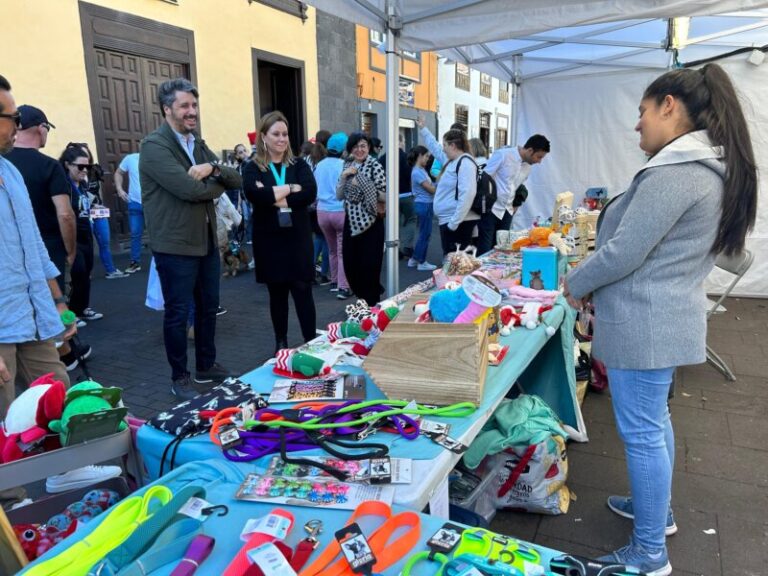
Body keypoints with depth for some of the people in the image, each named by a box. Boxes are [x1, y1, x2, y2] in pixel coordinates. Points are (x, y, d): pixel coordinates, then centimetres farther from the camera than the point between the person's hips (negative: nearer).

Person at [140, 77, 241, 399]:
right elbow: (190, 189, -25)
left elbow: (237, 180, 7)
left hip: (207, 241, 8)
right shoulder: (154, 146, -12)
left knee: (208, 307, 16)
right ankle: (179, 378, 19)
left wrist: (213, 168, -13)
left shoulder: (199, 144, 13)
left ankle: (206, 367, 32)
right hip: (175, 246, -8)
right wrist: (218, 184, -5)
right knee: (178, 313, 3)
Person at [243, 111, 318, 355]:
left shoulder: (298, 164, 6)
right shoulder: (253, 168, 1)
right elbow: (255, 194, -20)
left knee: (303, 290, 0)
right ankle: (281, 343, 23)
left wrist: (274, 197, -15)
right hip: (269, 239, 0)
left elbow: (310, 193, -12)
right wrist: (290, 188, -14)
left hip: (298, 237, 0)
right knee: (277, 293, 10)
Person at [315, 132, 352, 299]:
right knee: (343, 251, 0)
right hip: (341, 211, -5)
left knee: (332, 249, 20)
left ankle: (334, 282, 29)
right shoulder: (344, 165, -9)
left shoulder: (320, 165, 8)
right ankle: (343, 287, -2)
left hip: (322, 211, 6)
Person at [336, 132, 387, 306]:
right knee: (350, 265, 8)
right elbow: (339, 196, 8)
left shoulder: (375, 166, -8)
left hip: (370, 222, -6)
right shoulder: (348, 166, 11)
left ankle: (372, 303, 15)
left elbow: (385, 196, -13)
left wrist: (363, 184, -18)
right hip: (351, 221, 6)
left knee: (369, 266, -3)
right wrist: (344, 176, -6)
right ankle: (363, 299, 30)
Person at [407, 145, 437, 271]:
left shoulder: (421, 170, 11)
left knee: (424, 233, 15)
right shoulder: (417, 172, -18)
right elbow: (431, 189, -15)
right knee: (425, 234, -1)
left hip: (426, 205, 9)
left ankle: (414, 259, 24)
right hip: (424, 205, -9)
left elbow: (429, 186, 9)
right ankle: (421, 263, 8)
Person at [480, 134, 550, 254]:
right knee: (484, 250, -4)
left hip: (507, 211, 7)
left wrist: (516, 204, 11)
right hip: (491, 209, -6)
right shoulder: (502, 155, -13)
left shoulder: (528, 166, 7)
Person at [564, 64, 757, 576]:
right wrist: (592, 282, 15)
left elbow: (623, 253, -23)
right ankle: (657, 509, 42)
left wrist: (576, 284, -5)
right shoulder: (709, 167, 12)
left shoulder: (673, 172, -21)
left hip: (644, 323, -10)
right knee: (655, 420, 23)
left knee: (641, 432, 1)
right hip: (668, 317, 10)